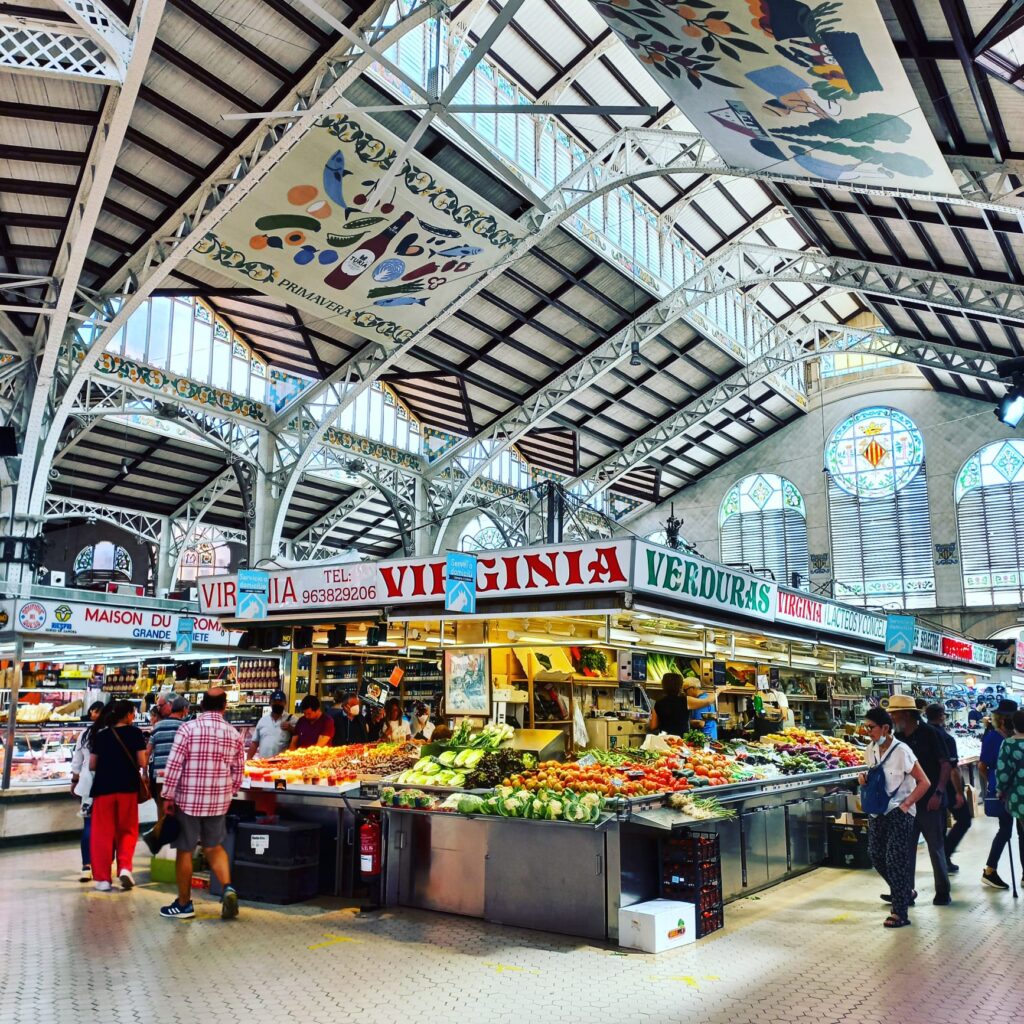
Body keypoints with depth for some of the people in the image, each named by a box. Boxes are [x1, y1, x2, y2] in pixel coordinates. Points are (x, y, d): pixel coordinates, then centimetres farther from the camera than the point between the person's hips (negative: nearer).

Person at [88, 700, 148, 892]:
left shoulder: (100, 735, 3)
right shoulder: (135, 733, -3)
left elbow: (92, 766, 4)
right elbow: (142, 763, -6)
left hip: (103, 787, 1)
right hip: (127, 787, -1)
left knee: (103, 833, 9)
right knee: (127, 830, 13)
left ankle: (103, 878, 10)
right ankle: (125, 867, -4)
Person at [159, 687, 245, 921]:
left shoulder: (188, 728, -11)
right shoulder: (233, 733, 1)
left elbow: (174, 765, -13)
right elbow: (238, 771, 6)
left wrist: (168, 797, -3)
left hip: (188, 799, -3)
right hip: (219, 801, 4)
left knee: (185, 850, 10)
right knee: (214, 846, 18)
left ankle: (184, 904, 20)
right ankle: (228, 888, -1)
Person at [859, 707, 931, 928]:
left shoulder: (901, 751, -18)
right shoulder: (870, 751, 2)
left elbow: (924, 782, -14)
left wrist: (906, 804, -16)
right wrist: (865, 779, -3)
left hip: (899, 812, -7)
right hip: (878, 811, 7)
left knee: (895, 859, -5)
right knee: (876, 855, 12)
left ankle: (900, 912, 5)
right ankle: (905, 891, 35)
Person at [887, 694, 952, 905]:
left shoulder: (929, 734, -10)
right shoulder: (897, 738, 6)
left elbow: (945, 764, -10)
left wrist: (938, 793, -17)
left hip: (930, 801, -5)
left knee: (936, 846, 6)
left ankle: (943, 891, 19)